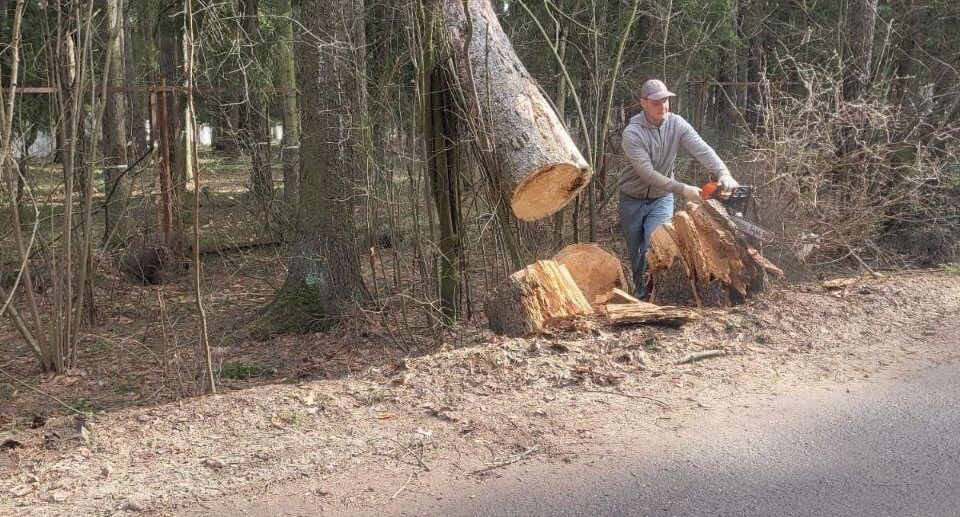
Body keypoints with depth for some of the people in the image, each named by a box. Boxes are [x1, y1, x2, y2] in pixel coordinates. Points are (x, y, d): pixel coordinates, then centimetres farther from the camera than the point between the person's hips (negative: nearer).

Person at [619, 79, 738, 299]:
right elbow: (647, 173, -29)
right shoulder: (632, 133, -23)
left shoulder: (676, 124, -12)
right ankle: (639, 291, 29)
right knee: (635, 252, 10)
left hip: (662, 198, 1)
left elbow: (702, 150, -25)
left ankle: (649, 293, -5)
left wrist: (723, 173, -43)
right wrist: (682, 189, -35)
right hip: (632, 200, -1)